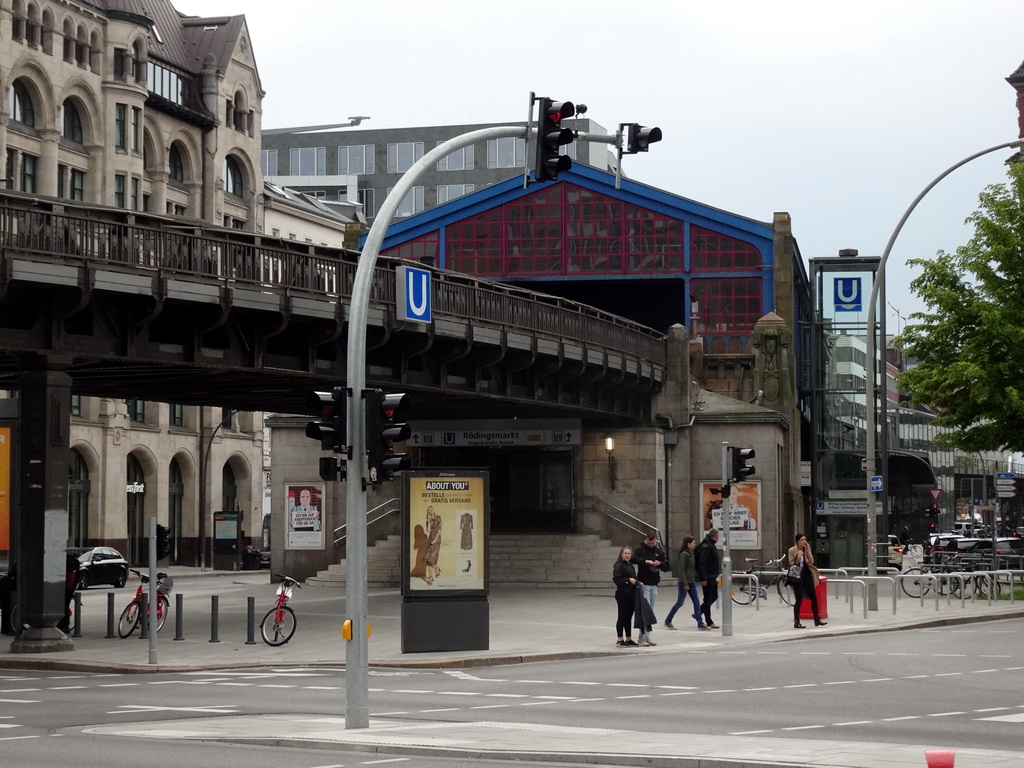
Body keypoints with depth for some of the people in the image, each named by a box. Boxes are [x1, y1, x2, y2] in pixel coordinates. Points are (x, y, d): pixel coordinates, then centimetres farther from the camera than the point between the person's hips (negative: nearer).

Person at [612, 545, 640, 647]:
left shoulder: (630, 565, 16)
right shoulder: (618, 565, -9)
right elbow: (617, 579, -18)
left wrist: (637, 582, 8)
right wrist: (628, 580, -21)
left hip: (631, 594, 8)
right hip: (622, 594, -8)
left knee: (629, 617, 12)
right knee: (622, 617, -2)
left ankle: (629, 639, 19)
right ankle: (620, 640, 3)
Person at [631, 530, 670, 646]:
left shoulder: (659, 551, 12)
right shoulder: (639, 549, -3)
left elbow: (666, 567, 12)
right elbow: (632, 559, -19)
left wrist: (660, 563, -10)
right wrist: (645, 561, -27)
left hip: (654, 584, 6)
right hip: (643, 584, -6)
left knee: (650, 610, 7)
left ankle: (642, 636, 11)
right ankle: (646, 635, -12)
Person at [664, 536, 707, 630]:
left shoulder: (690, 553, 11)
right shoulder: (684, 554, -15)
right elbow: (681, 569, -19)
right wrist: (685, 584, -21)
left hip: (692, 581, 8)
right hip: (684, 582, -8)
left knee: (696, 602, 3)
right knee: (680, 602, 0)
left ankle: (700, 623, 4)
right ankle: (667, 621, 13)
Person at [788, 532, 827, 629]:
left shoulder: (807, 549, 6)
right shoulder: (792, 550, -7)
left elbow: (811, 562, 0)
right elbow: (791, 564, -9)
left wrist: (807, 551, -12)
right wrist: (798, 556, -23)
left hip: (807, 576, 5)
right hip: (797, 576, -5)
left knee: (814, 598, 7)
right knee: (799, 599, -5)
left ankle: (817, 620, 17)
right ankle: (796, 622, 3)